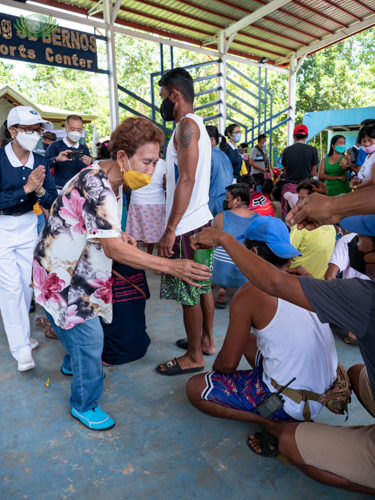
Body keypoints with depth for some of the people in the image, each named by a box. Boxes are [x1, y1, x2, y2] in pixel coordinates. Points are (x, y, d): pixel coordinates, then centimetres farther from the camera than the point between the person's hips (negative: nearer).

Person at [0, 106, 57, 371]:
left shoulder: (40, 162, -3)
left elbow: (53, 200, -3)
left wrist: (40, 191, -22)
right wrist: (26, 189, -28)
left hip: (28, 226, 4)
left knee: (27, 283, 9)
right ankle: (21, 348, 3)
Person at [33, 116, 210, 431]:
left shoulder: (109, 180, 1)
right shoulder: (96, 186, -31)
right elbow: (113, 249, -39)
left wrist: (119, 234, -5)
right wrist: (171, 266, -45)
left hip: (77, 269, 9)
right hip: (61, 275, -9)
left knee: (83, 328, 25)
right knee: (88, 336, -3)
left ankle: (73, 365, 53)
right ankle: (85, 406, 18)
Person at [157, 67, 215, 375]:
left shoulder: (186, 125, -13)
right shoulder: (198, 125, 18)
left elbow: (186, 180, -22)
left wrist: (170, 230, -23)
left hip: (186, 226, -10)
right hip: (202, 219, 10)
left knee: (188, 294, 0)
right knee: (202, 286, 18)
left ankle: (194, 358, 15)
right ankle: (206, 340, 33)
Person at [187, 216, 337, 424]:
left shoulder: (250, 293, -18)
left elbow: (228, 363, -11)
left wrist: (215, 366, 12)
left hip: (292, 405, -8)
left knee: (194, 388, 2)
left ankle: (275, 423, -4)